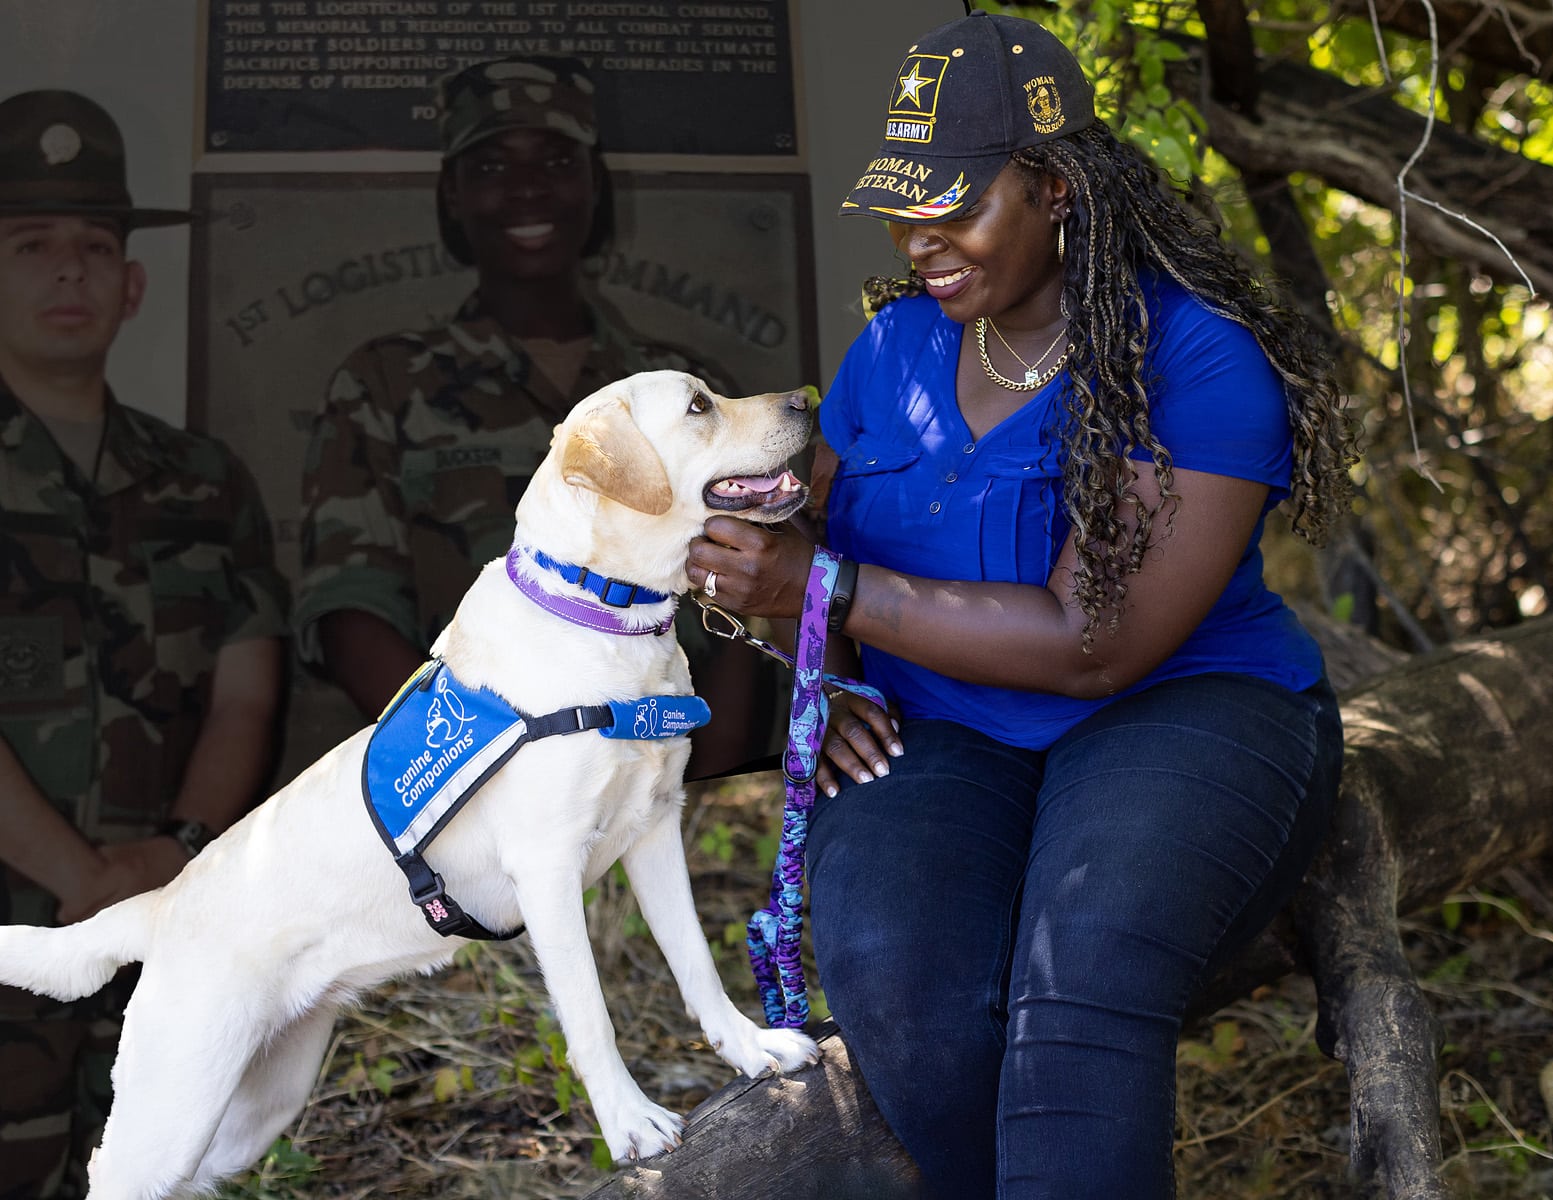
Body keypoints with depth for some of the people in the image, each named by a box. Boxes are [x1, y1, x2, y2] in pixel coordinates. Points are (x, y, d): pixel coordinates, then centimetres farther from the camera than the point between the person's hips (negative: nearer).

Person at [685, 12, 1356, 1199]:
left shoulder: (1197, 358, -11)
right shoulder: (894, 345, 9)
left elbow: (1093, 642, -18)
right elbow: (814, 541, 22)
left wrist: (828, 592, -19)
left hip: (1180, 710, -4)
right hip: (938, 736, 4)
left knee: (1084, 976, -36)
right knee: (898, 980, -29)